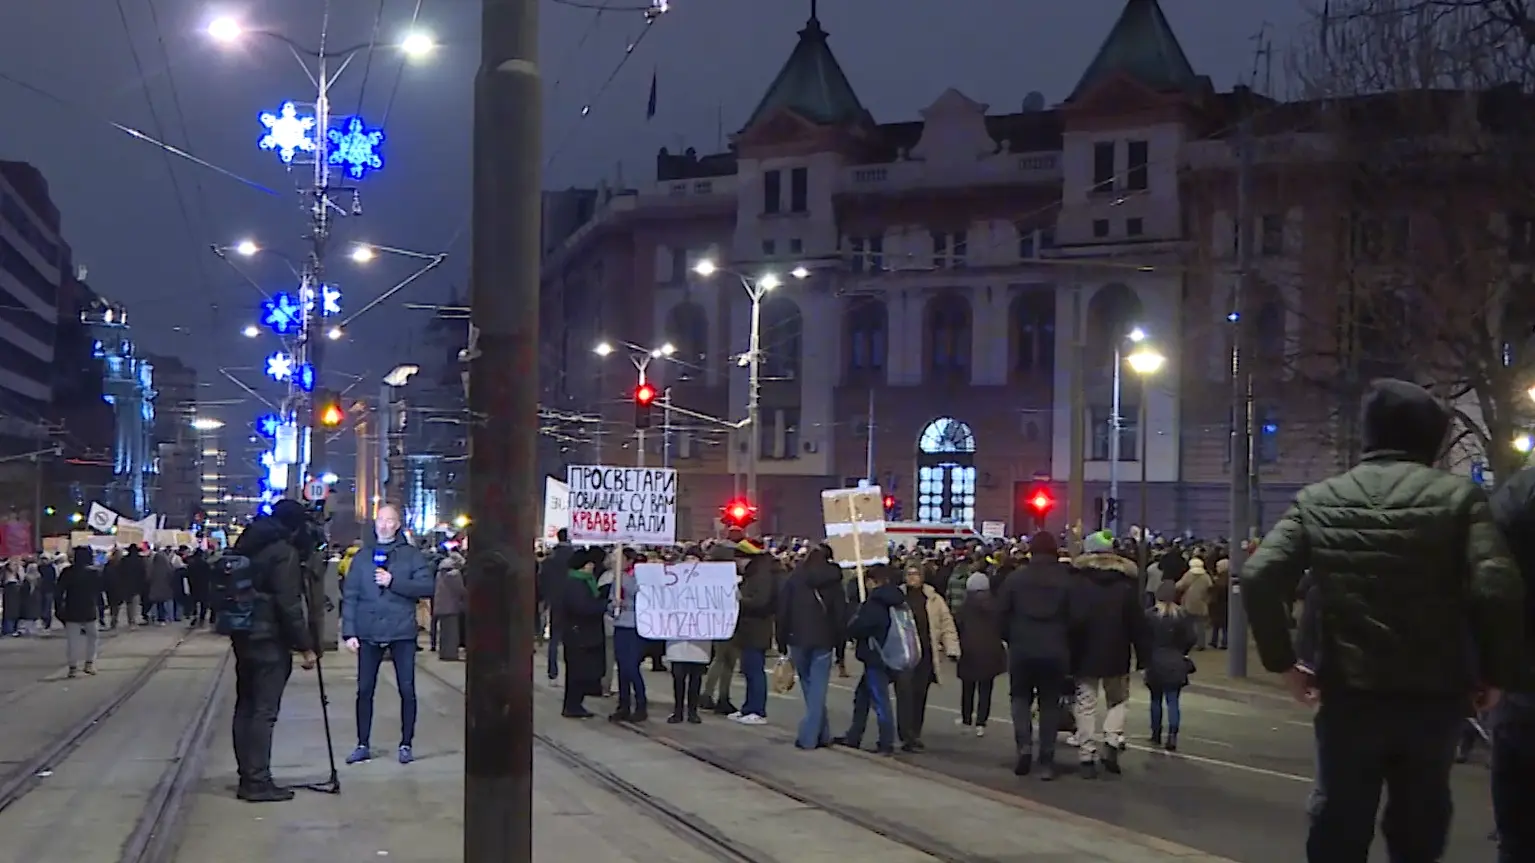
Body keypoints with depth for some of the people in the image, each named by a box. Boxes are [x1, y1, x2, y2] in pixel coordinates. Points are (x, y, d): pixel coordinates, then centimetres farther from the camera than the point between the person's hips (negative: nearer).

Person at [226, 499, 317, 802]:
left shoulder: (247, 544, 13)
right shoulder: (284, 552, -13)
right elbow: (289, 606, -18)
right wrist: (305, 646, -14)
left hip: (244, 635, 9)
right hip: (270, 640, -9)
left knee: (246, 706, 12)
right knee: (264, 710, -7)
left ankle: (248, 776, 17)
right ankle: (257, 782, -7)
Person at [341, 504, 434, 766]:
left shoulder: (411, 554, 3)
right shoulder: (363, 555, 7)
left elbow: (427, 586, -7)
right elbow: (350, 595, 4)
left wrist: (394, 582, -16)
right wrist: (349, 631, -3)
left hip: (402, 633, -1)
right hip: (369, 634, 1)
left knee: (407, 690, 2)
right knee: (364, 690, 5)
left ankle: (406, 744, 13)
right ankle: (362, 745, 15)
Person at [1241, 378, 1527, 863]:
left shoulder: (1318, 500, 1)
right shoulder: (1457, 496, -5)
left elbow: (1258, 579, -9)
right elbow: (1497, 590, -17)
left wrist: (1282, 662, 1)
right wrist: (1498, 673, -4)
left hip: (1348, 694, 1)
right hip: (1434, 696, -1)